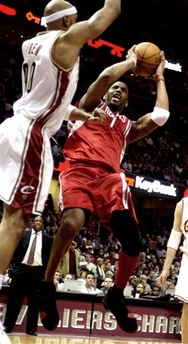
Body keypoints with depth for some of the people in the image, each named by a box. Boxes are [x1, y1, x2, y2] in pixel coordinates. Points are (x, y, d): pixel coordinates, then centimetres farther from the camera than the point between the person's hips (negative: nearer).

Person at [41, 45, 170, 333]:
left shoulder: (128, 126, 33)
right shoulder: (90, 106, 22)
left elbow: (160, 116, 18)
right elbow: (106, 75, 4)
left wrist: (159, 77, 30)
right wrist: (131, 62, 20)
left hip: (111, 179, 5)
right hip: (80, 172, -5)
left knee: (133, 243, -8)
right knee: (72, 223, -34)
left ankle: (116, 296, 19)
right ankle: (46, 285, -14)